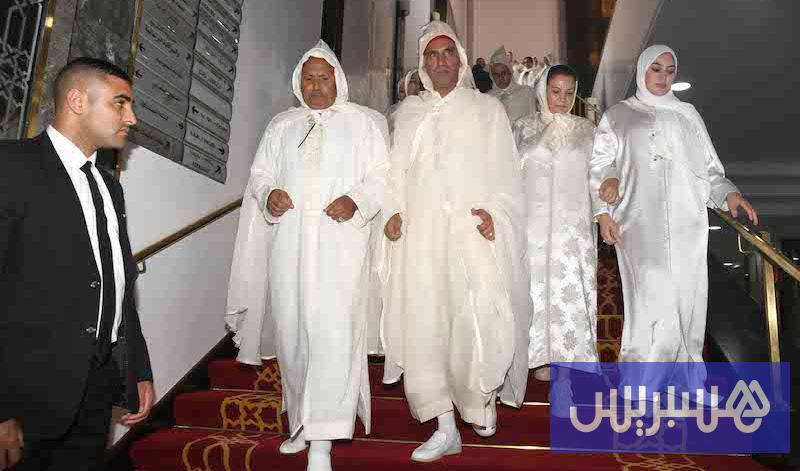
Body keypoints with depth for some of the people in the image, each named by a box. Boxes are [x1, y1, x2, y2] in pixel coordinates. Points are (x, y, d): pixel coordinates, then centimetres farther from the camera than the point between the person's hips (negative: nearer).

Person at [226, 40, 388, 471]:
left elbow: (383, 175, 2)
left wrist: (357, 200, -16)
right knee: (292, 333, 8)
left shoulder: (364, 121, 8)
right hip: (289, 246, 4)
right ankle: (304, 421, 26)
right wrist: (269, 194, -5)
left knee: (332, 334, -11)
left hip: (340, 245, -4)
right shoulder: (281, 125, 18)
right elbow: (259, 173, 18)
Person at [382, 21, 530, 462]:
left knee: (480, 317, -9)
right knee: (424, 320, -4)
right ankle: (445, 427, 4)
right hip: (422, 232, 2)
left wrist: (495, 211, -9)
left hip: (474, 231, -2)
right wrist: (393, 210, 0)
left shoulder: (487, 108, 12)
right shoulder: (408, 111, 19)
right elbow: (396, 169, 16)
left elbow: (506, 170, 7)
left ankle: (483, 398, 20)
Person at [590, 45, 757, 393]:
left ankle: (685, 373, 12)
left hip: (685, 224, 3)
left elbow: (708, 167, 17)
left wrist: (728, 193, -1)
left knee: (686, 296, 0)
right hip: (640, 224, -3)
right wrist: (603, 213, -3)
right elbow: (600, 167, 7)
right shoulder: (618, 116, 12)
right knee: (652, 297, -10)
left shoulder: (687, 114, 18)